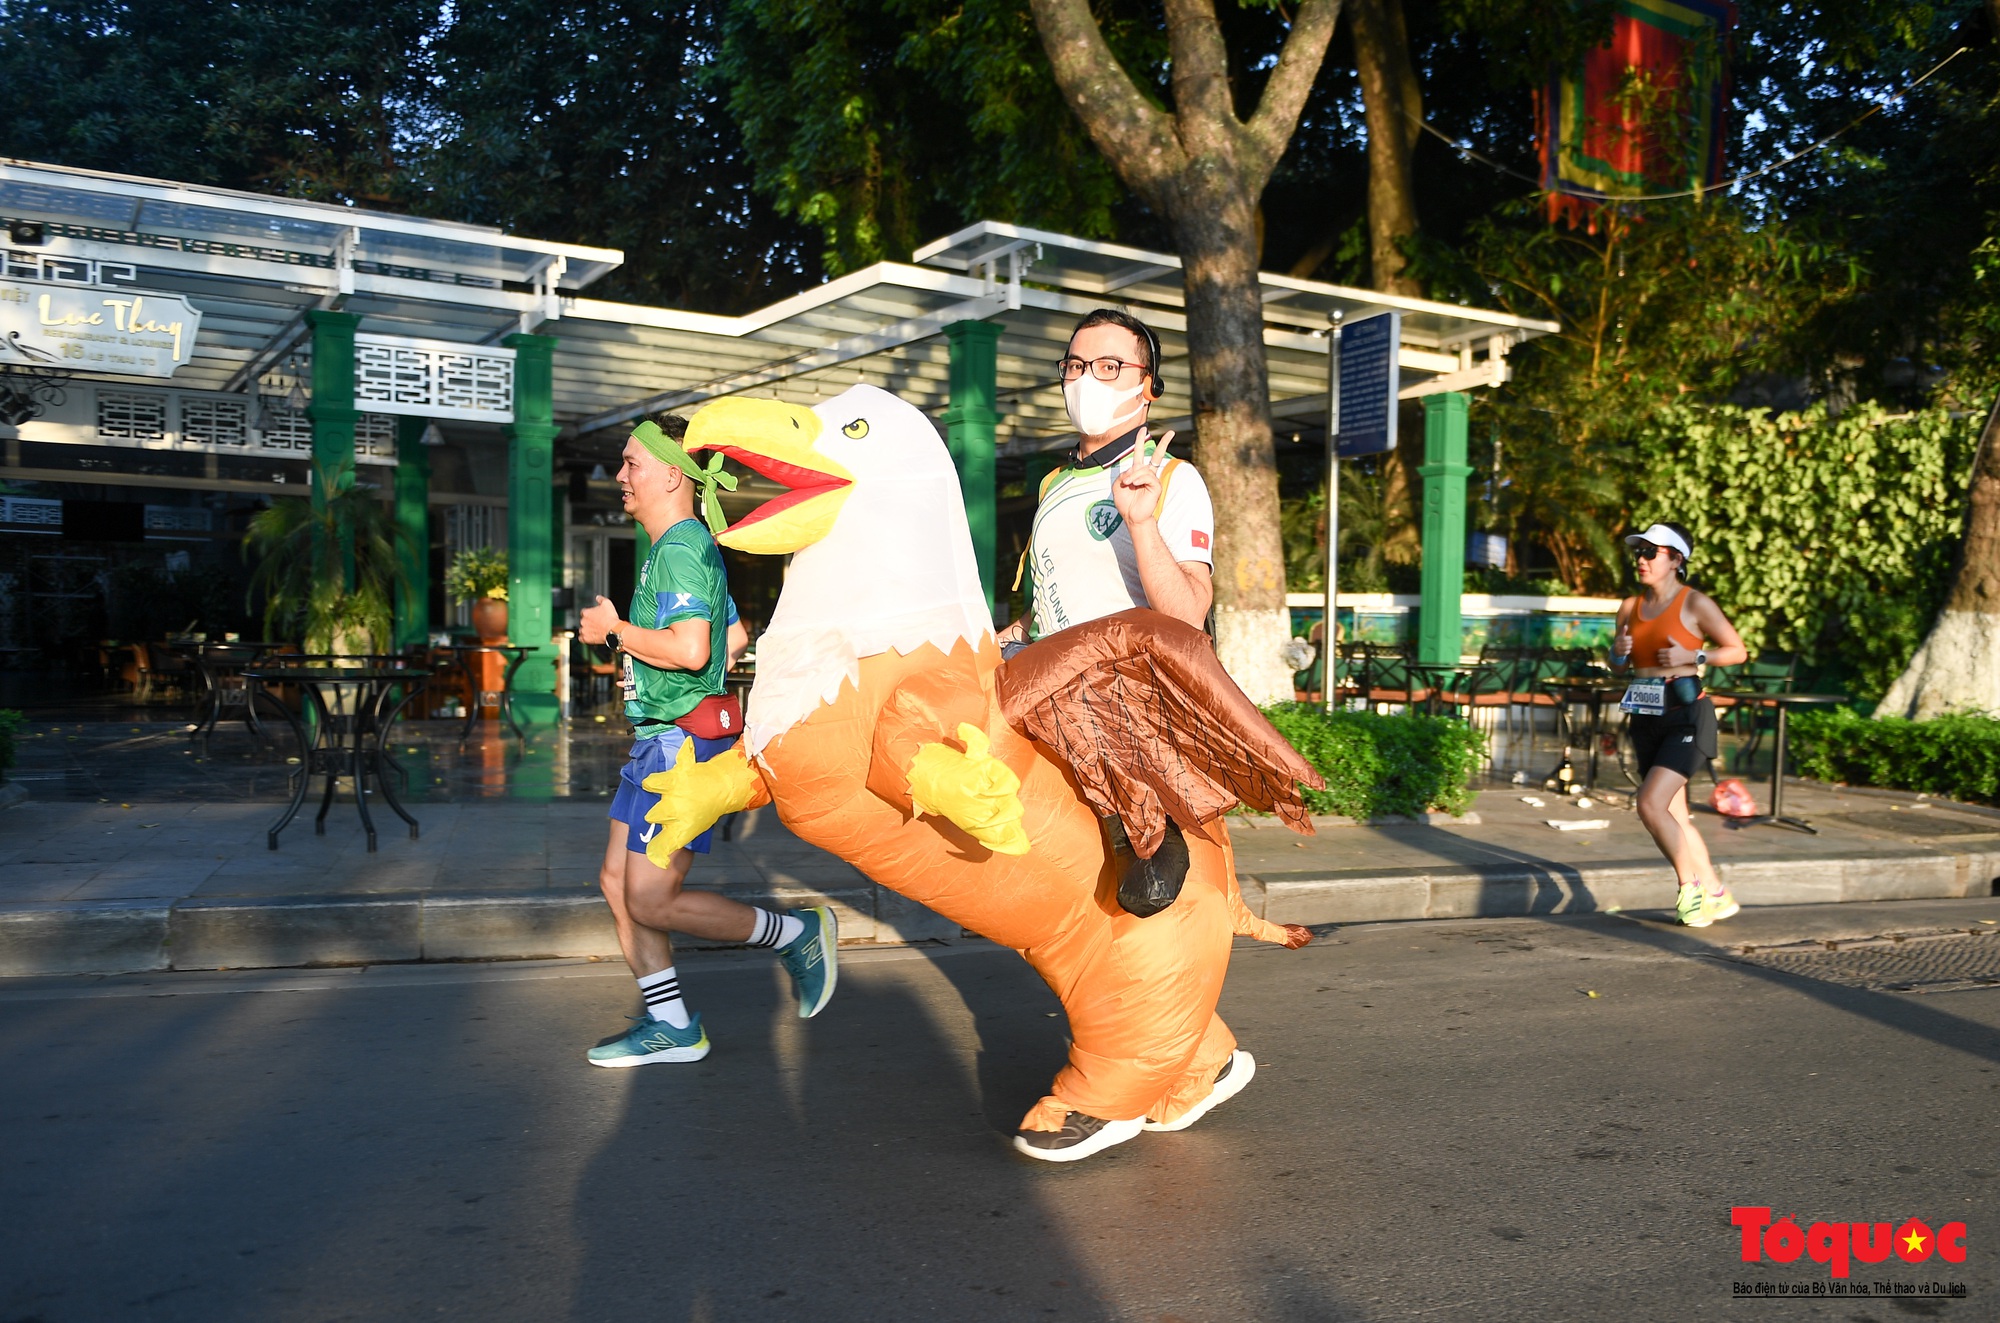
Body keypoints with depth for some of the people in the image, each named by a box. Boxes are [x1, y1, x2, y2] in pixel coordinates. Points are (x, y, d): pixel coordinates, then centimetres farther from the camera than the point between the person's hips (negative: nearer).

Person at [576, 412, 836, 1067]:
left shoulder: (682, 549, -15)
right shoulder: (689, 548, 18)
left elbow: (691, 649, -29)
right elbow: (738, 639, 27)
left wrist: (615, 630, -14)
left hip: (684, 742, -10)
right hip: (658, 740, 11)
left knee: (652, 901, -8)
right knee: (618, 884, 10)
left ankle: (798, 935, 5)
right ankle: (671, 1025, 16)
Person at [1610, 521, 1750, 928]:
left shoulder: (1696, 604, -6)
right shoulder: (1630, 607, 10)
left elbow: (1738, 651, -2)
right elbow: (1618, 665, 19)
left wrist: (1693, 656, -15)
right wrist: (1619, 652, -3)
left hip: (1686, 717, -7)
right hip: (1646, 721, 7)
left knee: (1651, 805, -18)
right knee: (1674, 817, 10)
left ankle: (1690, 887, -1)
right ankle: (1718, 894, 24)